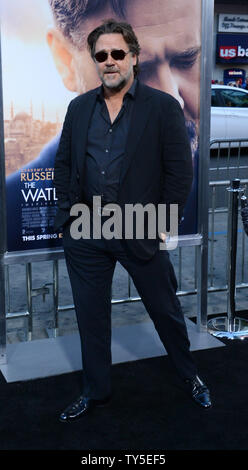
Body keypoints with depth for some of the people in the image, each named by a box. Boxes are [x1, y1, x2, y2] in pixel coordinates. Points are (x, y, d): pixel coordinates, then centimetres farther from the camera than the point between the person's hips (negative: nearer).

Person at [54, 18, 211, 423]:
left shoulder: (163, 107, -5)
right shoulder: (79, 108, 7)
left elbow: (181, 172, -6)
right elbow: (63, 164, 12)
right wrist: (68, 211, 0)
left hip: (140, 233, -3)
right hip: (84, 233, 4)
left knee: (166, 310, 12)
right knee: (91, 317, 13)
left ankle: (190, 376, 38)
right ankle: (95, 393, 32)